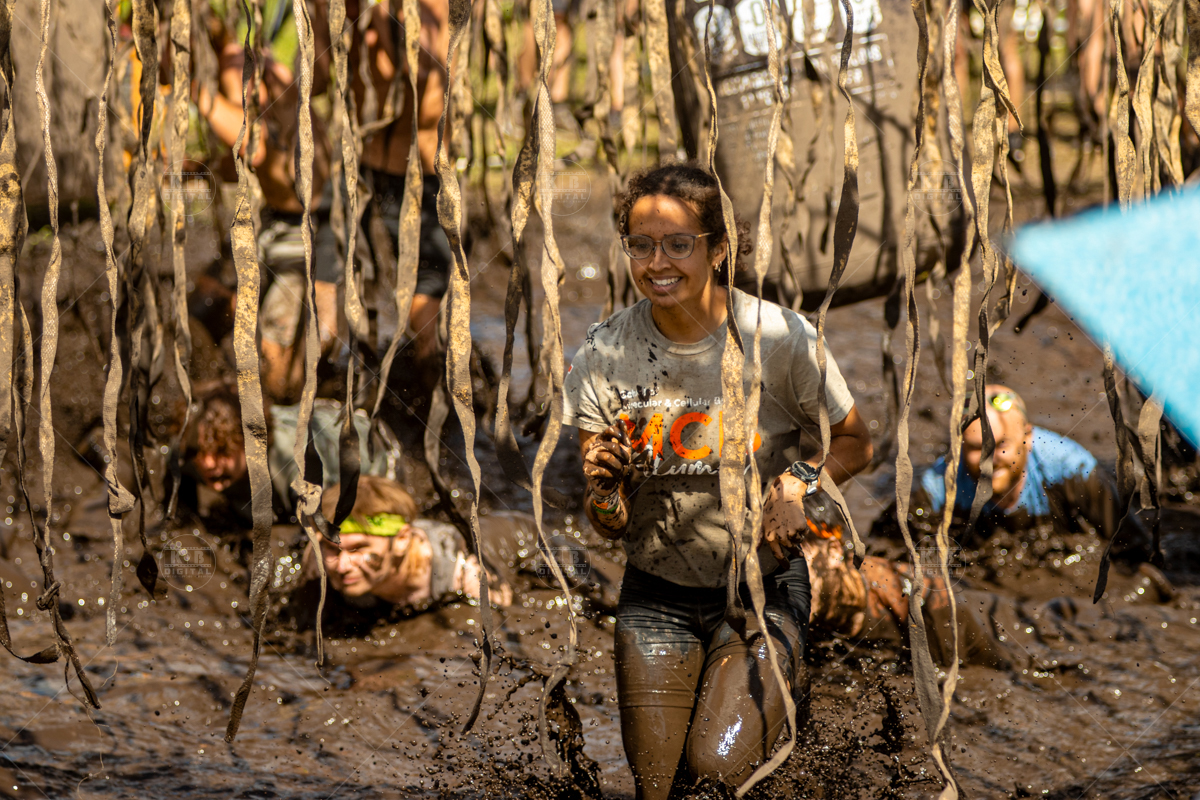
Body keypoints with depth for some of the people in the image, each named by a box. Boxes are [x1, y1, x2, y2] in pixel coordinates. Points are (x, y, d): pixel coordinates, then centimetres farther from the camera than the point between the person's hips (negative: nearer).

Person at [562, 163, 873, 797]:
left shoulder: (780, 338, -14)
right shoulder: (605, 355, -8)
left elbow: (855, 442, 2)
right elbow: (609, 527, -4)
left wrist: (801, 481, -18)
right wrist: (602, 489, -27)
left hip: (763, 584, -2)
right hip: (657, 592, 2)